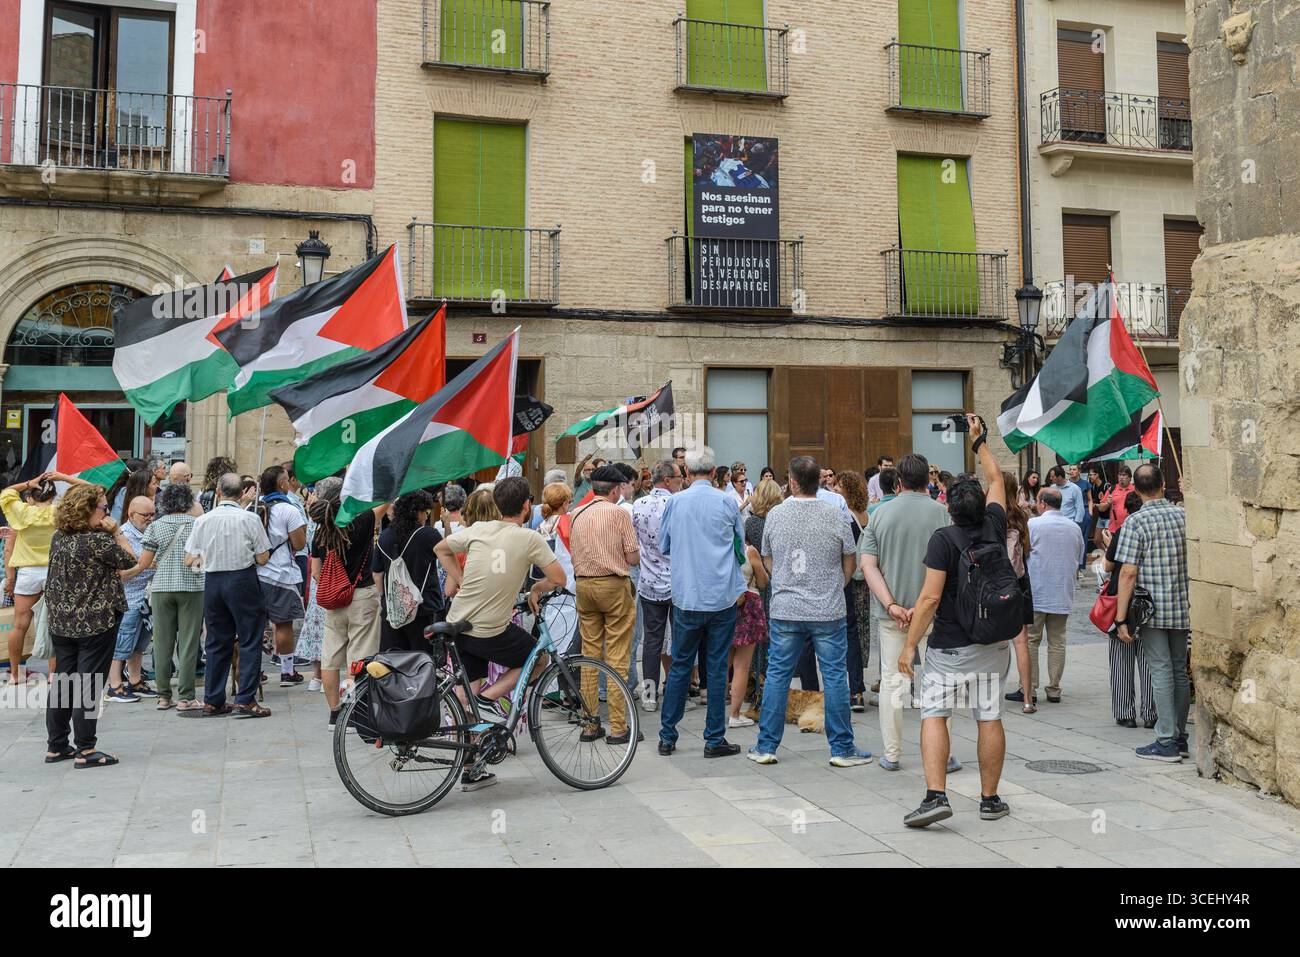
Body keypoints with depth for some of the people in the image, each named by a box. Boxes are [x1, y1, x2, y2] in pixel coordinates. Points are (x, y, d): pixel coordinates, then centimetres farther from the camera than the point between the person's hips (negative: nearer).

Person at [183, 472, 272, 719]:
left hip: (212, 580, 4)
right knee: (250, 641, 3)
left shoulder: (202, 520, 0)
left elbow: (189, 561, 2)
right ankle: (245, 700, -1)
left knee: (216, 642, 13)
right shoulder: (250, 519, -9)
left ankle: (212, 701, 17)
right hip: (243, 580, -4)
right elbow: (263, 559, -6)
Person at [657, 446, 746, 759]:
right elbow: (741, 542, 11)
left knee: (679, 666, 11)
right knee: (717, 668, 5)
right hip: (722, 596, -1)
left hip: (686, 597, 1)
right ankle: (715, 739, 9)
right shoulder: (726, 501, -4)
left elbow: (664, 546, 10)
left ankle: (667, 736, 16)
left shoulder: (674, 502, -1)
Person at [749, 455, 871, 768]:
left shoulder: (775, 515, -1)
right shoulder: (835, 515, -6)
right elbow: (849, 564, 5)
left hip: (784, 611, 2)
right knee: (835, 677, 6)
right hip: (829, 612, -1)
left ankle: (766, 746, 15)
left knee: (777, 675, 9)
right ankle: (842, 748, 11)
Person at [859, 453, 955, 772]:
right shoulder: (939, 512, -6)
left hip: (891, 611, 2)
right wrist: (923, 604, -12)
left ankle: (892, 754, 15)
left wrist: (891, 605, -12)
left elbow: (867, 565, -6)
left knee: (891, 679, 10)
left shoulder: (881, 514, 1)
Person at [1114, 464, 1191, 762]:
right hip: (1183, 607, 5)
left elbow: (1128, 573, -14)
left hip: (1151, 609, -5)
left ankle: (1166, 742, 0)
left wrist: (1121, 619, -10)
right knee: (1179, 671, 13)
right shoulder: (1183, 515, 4)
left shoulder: (1136, 521, -12)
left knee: (1162, 673, -2)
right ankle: (1180, 738, 21)